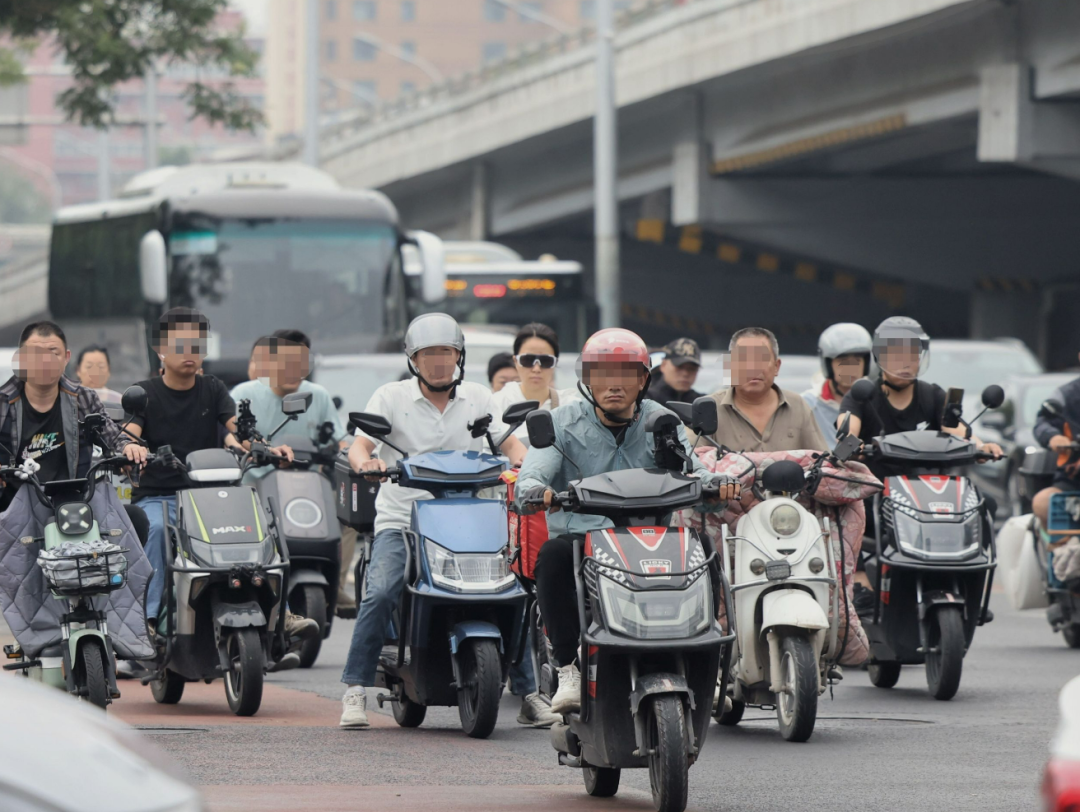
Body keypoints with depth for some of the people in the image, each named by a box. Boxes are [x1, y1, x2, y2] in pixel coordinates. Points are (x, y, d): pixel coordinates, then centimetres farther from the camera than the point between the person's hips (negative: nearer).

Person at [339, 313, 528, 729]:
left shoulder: (478, 397, 13)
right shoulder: (392, 397, 4)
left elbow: (508, 441, 13)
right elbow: (359, 446, -4)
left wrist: (522, 464, -10)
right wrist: (366, 463, -27)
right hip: (400, 520, -2)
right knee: (380, 594, -25)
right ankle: (355, 691, -17)